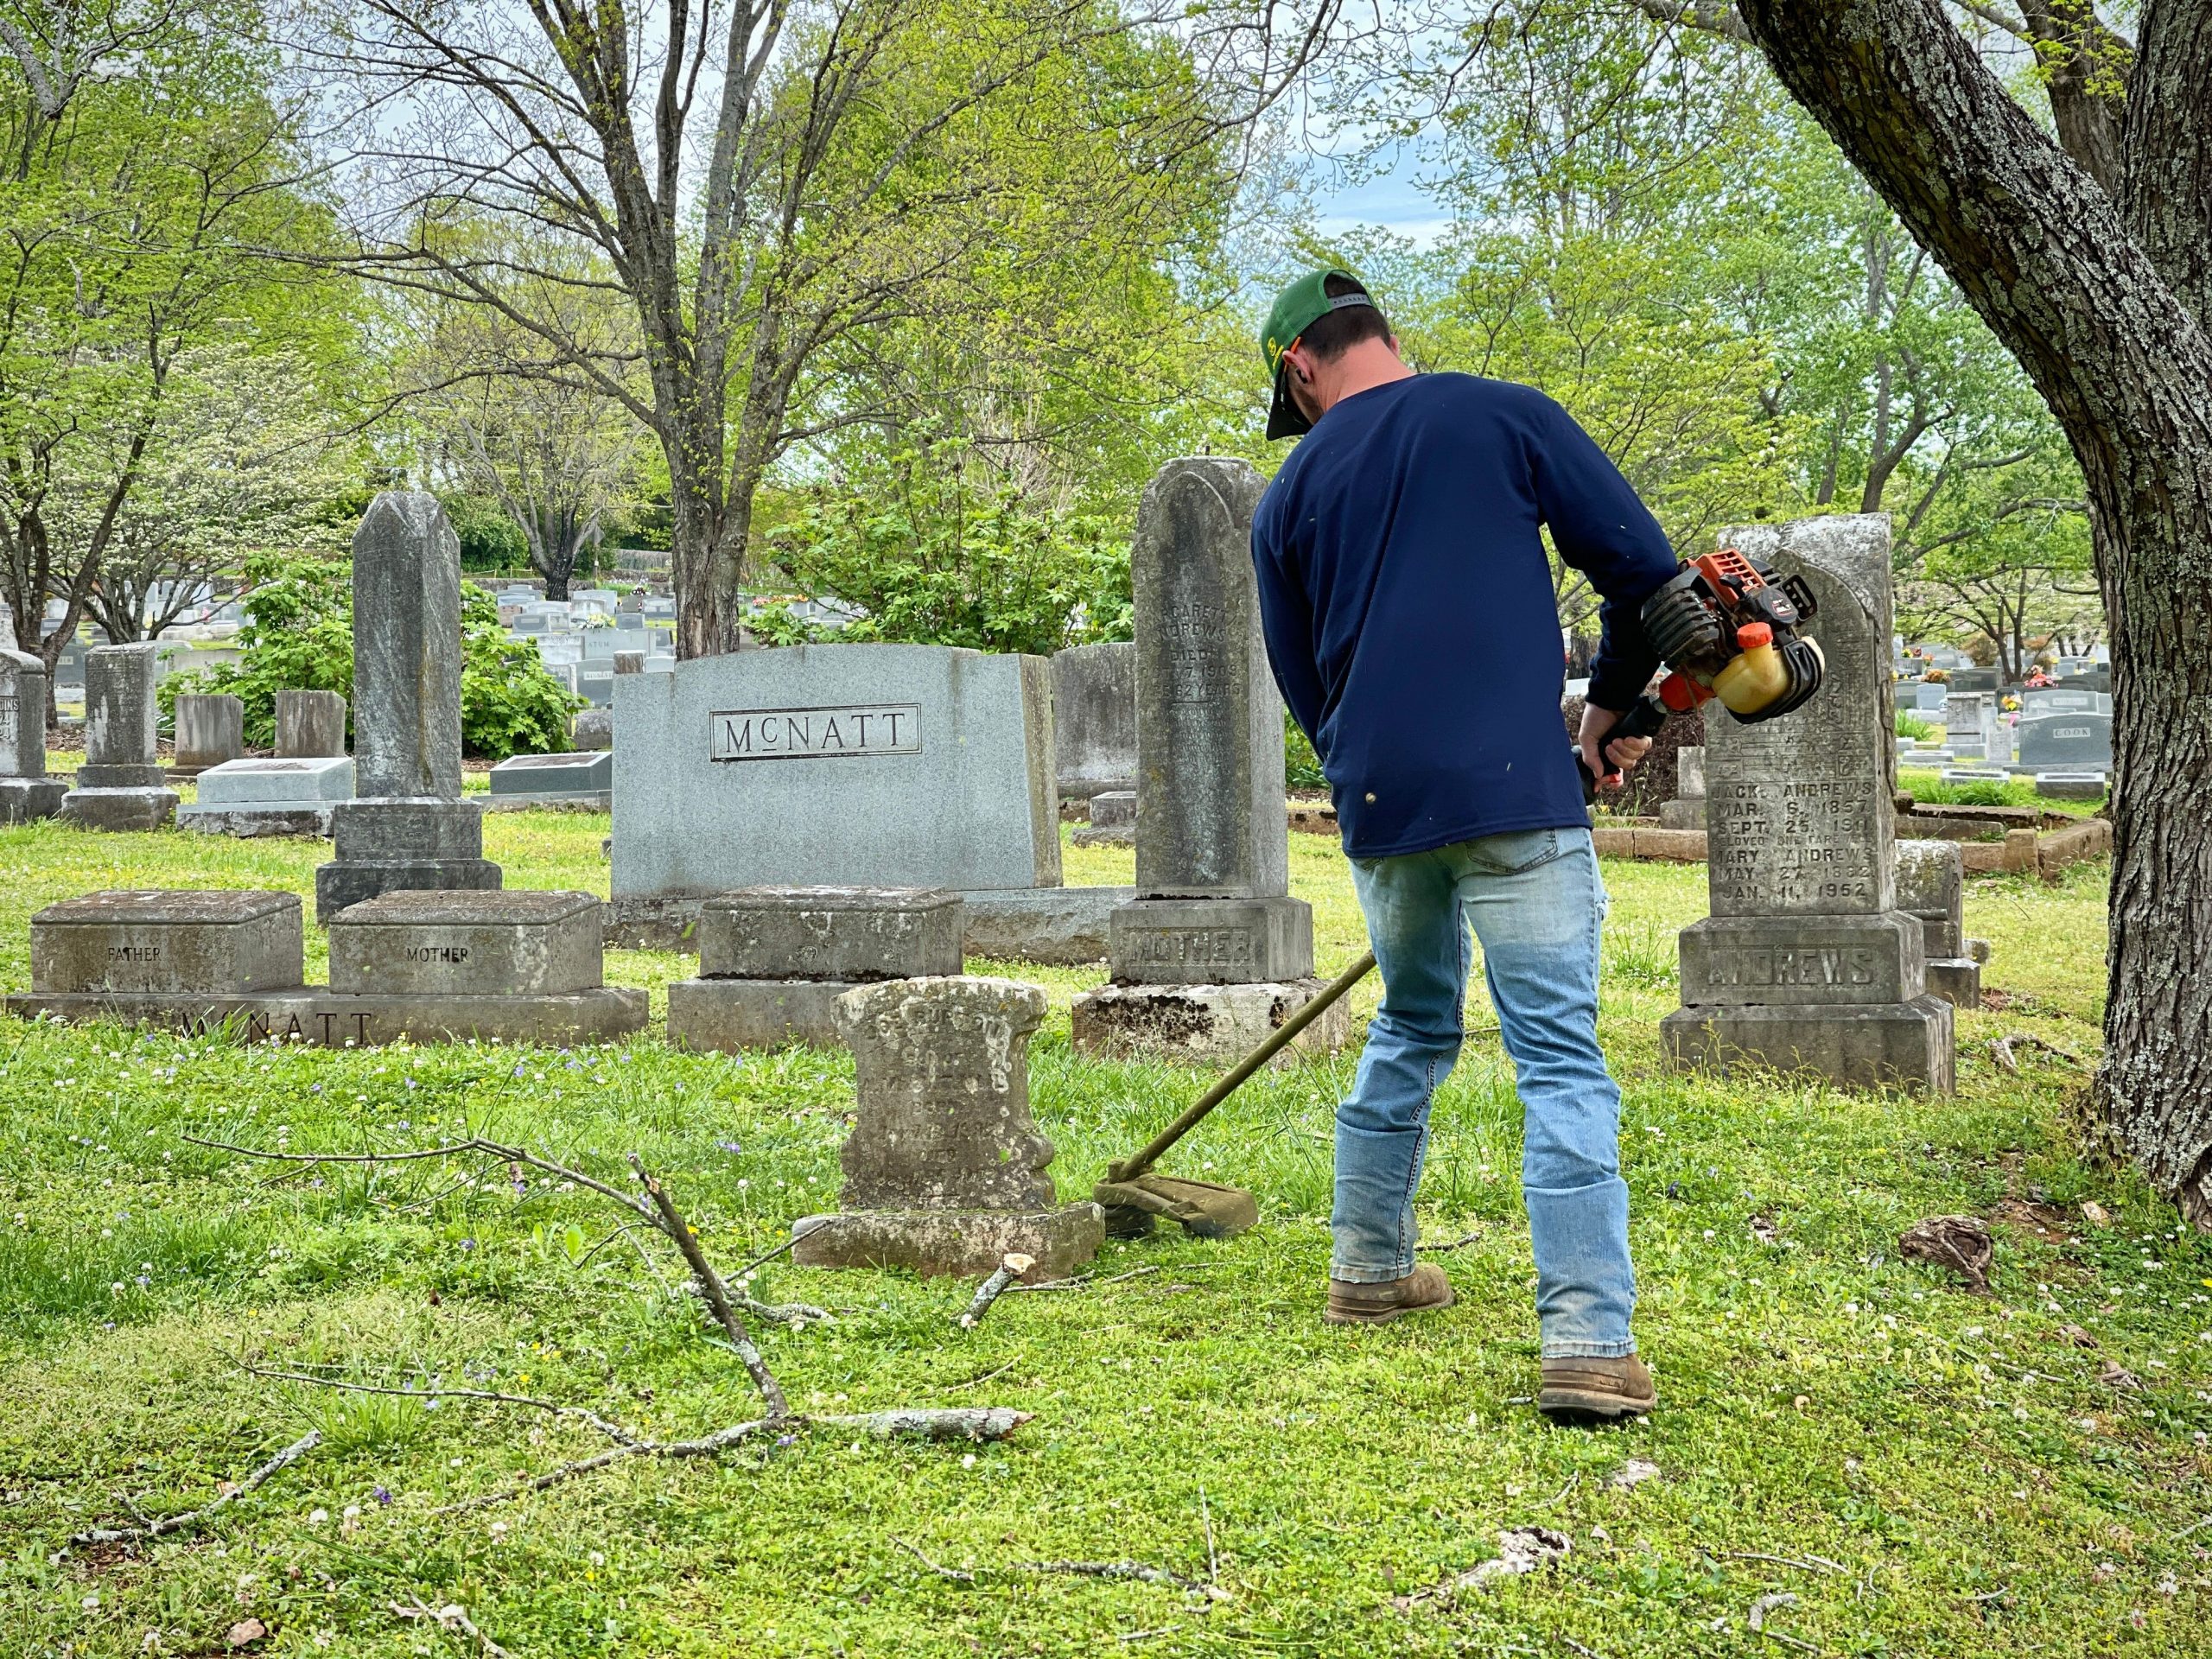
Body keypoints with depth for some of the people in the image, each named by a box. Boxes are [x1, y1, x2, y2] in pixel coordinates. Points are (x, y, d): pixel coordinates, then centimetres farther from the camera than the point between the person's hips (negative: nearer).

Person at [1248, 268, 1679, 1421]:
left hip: (1376, 805, 4)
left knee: (1411, 1029, 25)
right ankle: (1588, 1341, -15)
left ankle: (1369, 1270, 33)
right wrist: (1609, 712, 15)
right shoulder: (1504, 417, 4)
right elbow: (1643, 568, 1)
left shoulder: (1288, 497, 13)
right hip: (1512, 790, -4)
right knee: (1560, 1057, -6)